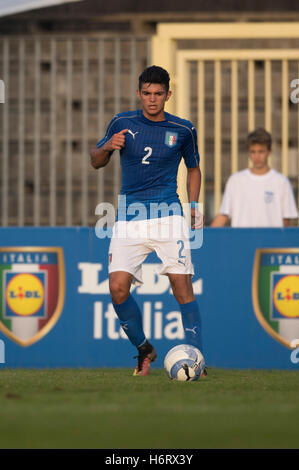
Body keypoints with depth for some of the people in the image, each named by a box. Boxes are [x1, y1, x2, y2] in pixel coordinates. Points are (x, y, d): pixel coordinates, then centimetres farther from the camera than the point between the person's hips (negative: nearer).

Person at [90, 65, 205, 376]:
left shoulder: (183, 130, 5)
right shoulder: (123, 123, 5)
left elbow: (193, 167, 22)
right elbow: (96, 162, 16)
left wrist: (194, 204, 8)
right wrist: (107, 147, -6)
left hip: (168, 214, -1)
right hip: (128, 219, 1)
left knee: (181, 286, -12)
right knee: (118, 288, -11)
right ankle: (144, 350, 11)